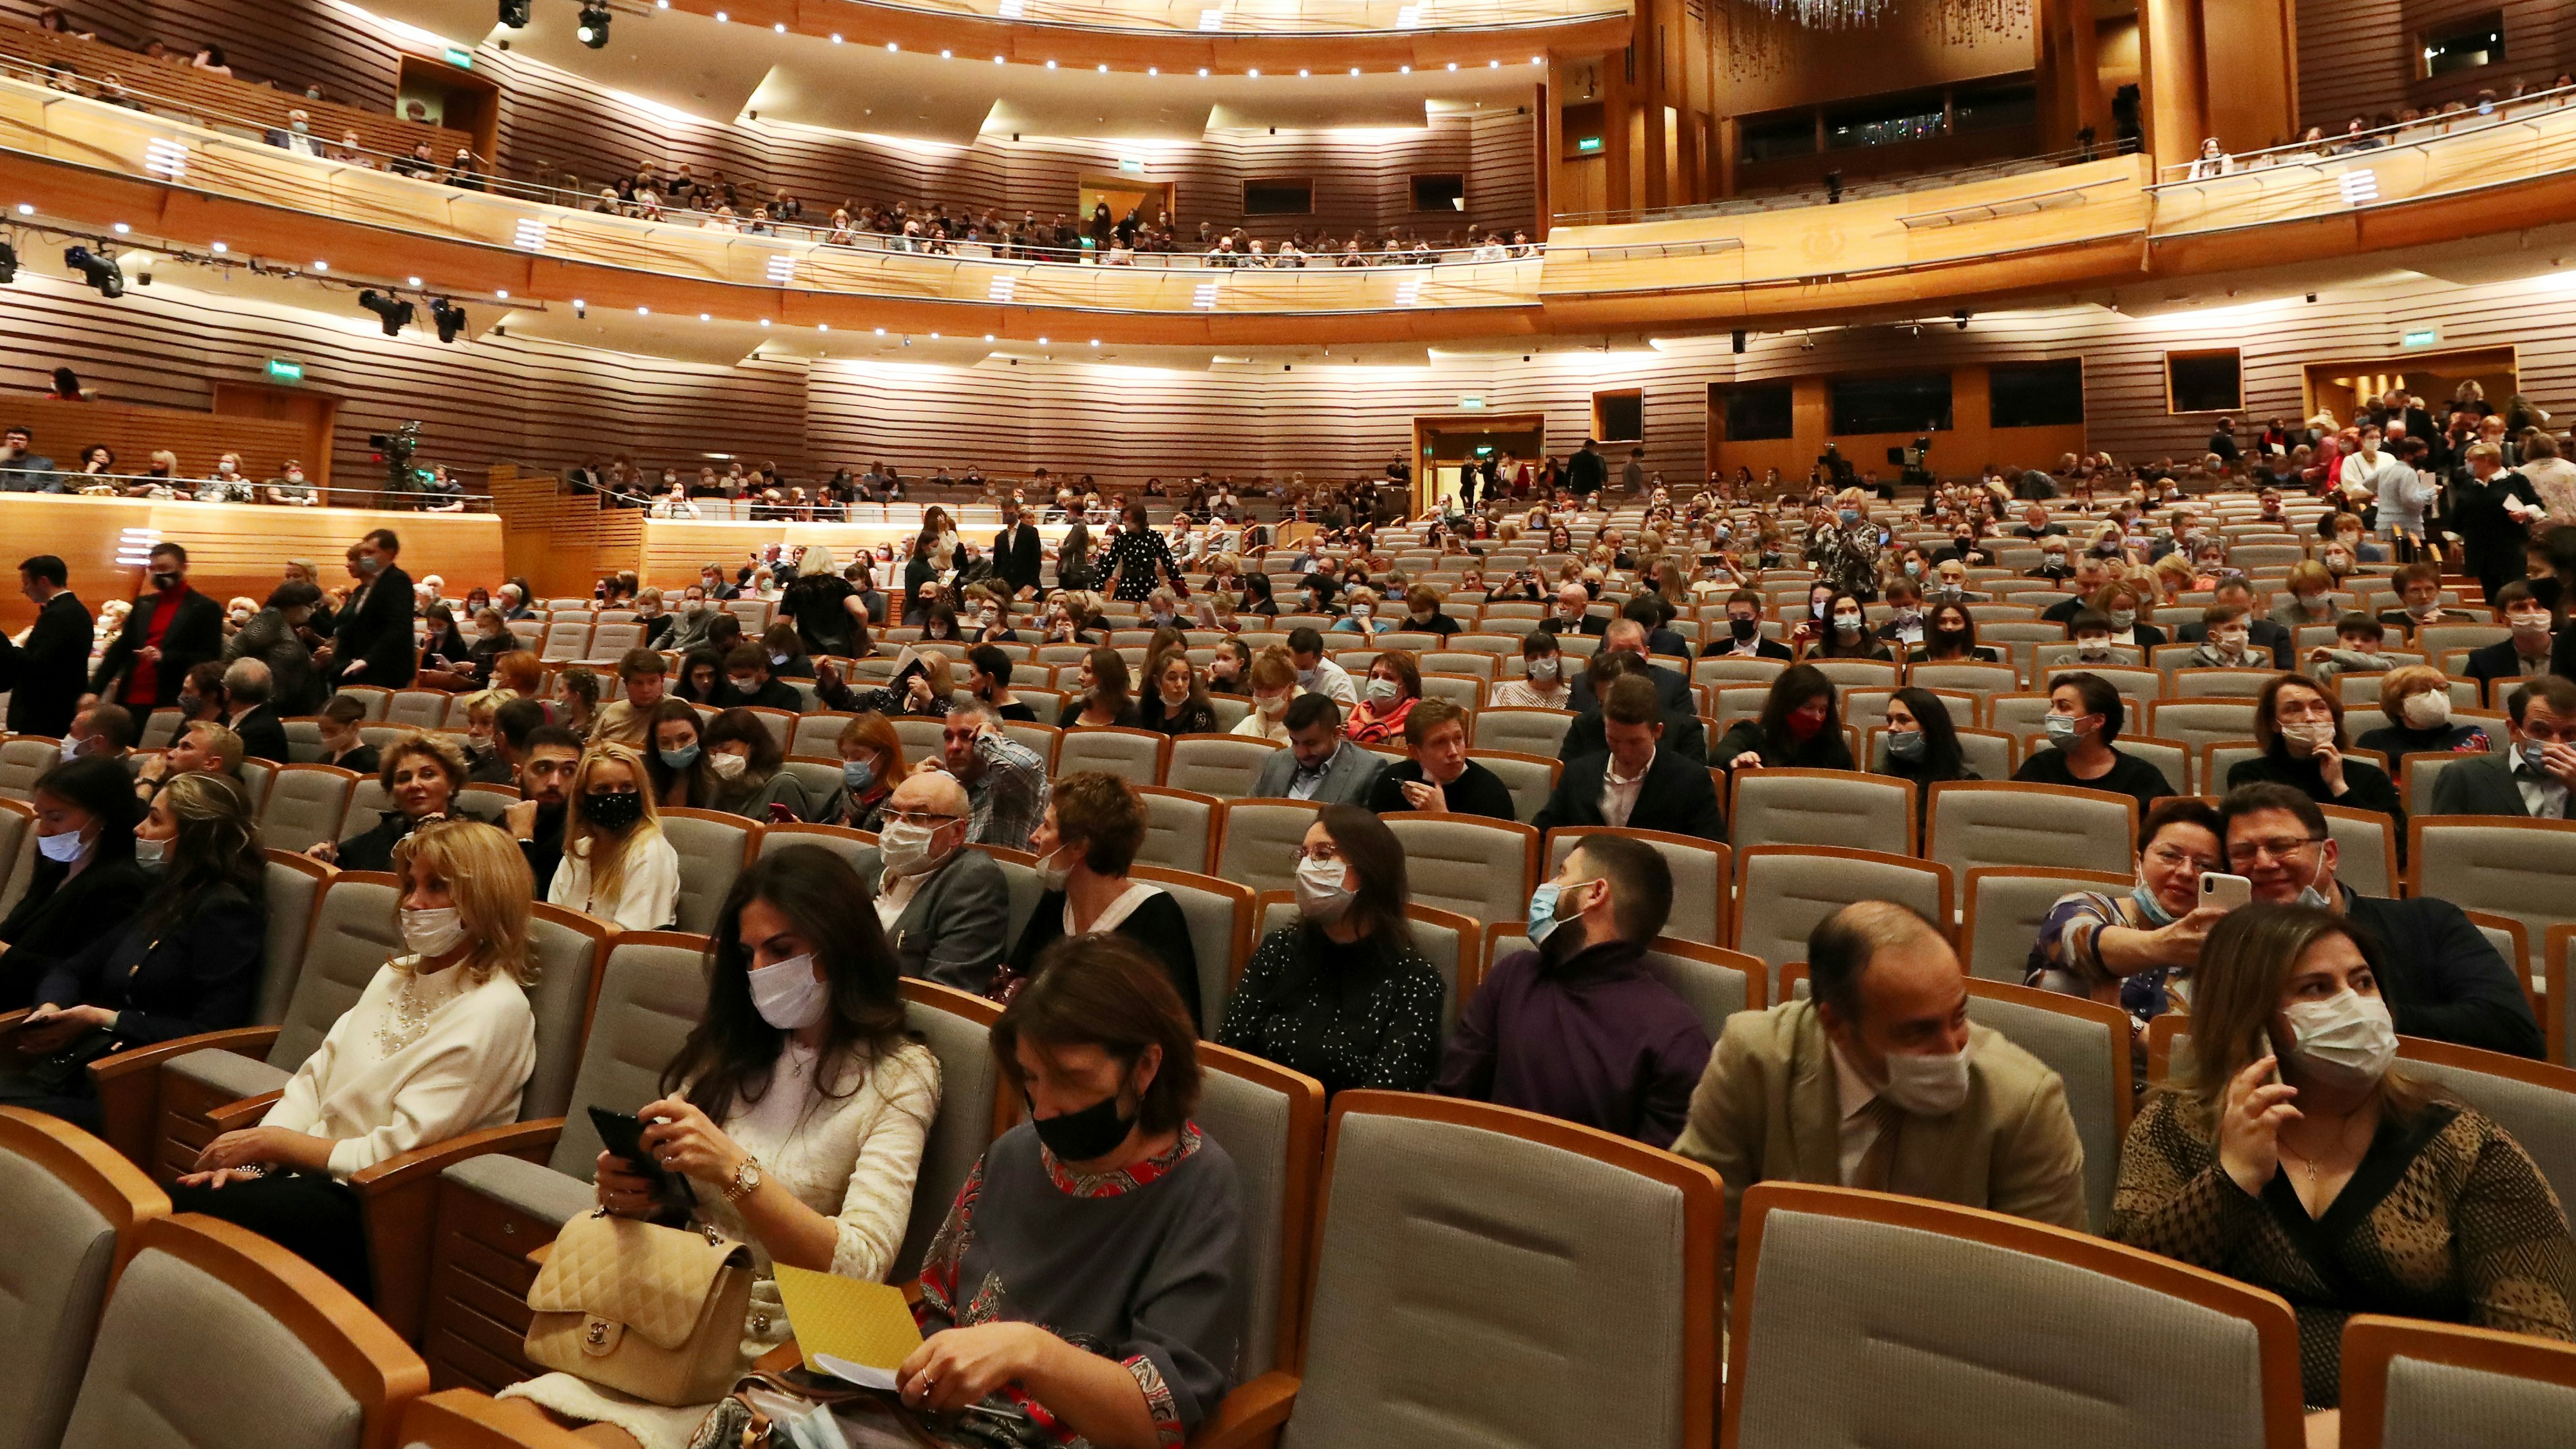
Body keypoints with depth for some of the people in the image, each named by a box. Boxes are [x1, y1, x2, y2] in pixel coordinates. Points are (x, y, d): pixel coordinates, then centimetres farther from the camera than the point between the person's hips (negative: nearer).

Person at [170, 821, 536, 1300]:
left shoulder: (492, 1010, -14)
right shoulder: (398, 973, 15)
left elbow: (396, 1153, -14)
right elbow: (315, 1079, 12)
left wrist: (273, 1141, -6)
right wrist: (250, 1158, -5)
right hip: (313, 1170, 7)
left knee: (184, 1211, -20)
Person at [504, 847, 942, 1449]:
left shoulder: (897, 1076, -5)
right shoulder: (729, 1044, 11)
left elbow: (860, 1268, -13)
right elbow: (669, 1190, 16)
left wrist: (737, 1171, -25)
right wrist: (632, 1191, -8)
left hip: (771, 1350, -4)